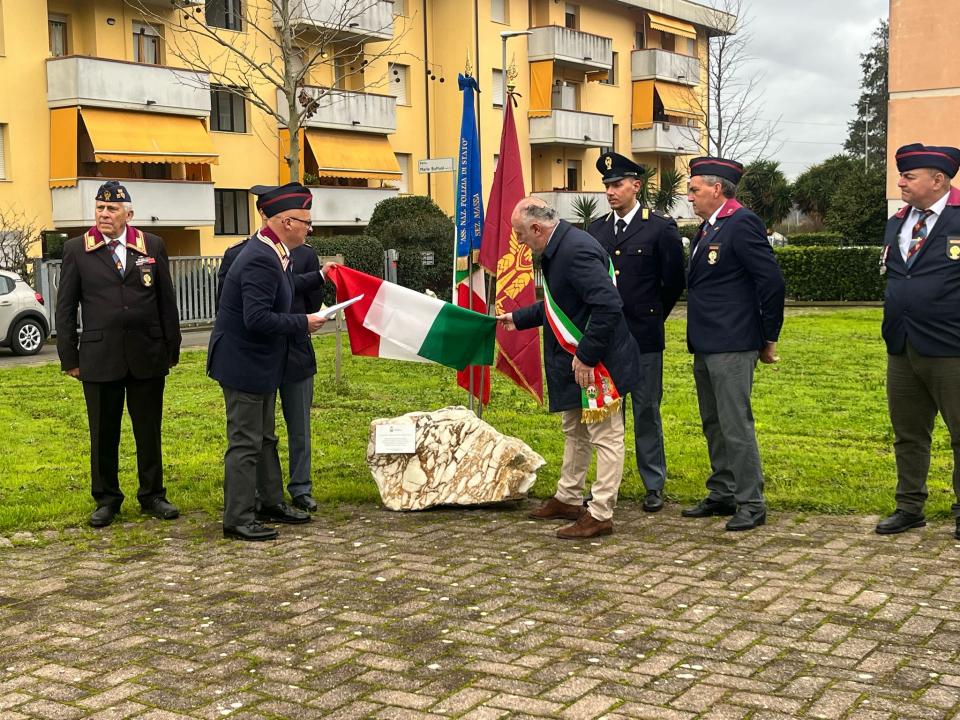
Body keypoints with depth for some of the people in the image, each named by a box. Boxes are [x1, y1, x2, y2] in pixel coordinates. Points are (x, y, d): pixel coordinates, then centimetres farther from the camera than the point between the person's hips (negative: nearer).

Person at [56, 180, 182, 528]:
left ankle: (152, 495, 22)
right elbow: (65, 308, 4)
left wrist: (172, 349, 5)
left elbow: (167, 301, 7)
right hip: (99, 355, -1)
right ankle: (106, 499, 21)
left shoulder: (153, 246, 4)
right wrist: (69, 357, 0)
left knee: (150, 431, 9)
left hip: (147, 354, 1)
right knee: (103, 433, 8)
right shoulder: (76, 249, 2)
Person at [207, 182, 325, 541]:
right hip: (244, 364, -11)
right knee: (245, 443, -2)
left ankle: (271, 503, 33)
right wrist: (303, 323, -21)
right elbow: (257, 319, -31)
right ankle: (238, 519, 6)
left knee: (265, 439, 20)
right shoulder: (261, 260, -25)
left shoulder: (272, 253, 8)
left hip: (260, 363, 11)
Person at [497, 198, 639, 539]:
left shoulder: (578, 250, -23)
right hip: (572, 362, 11)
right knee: (574, 432, 22)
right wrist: (519, 318, 29)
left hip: (596, 362, -11)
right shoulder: (558, 249, 10)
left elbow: (608, 305, -30)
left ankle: (600, 515, 4)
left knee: (605, 437, -1)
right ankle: (568, 499, 35)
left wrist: (586, 356, -26)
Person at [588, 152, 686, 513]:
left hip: (644, 337, -4)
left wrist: (651, 317, 8)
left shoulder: (660, 228, -4)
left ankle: (654, 486, 13)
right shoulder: (596, 229, 9)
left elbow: (674, 281, 1)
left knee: (647, 412, 4)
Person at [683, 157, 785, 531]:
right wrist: (698, 338, 16)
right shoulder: (706, 229, 16)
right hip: (705, 345, 10)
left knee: (736, 425, -6)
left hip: (732, 346, -10)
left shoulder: (742, 224, -13)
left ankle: (751, 504, 2)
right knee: (713, 425, 16)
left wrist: (769, 339, -11)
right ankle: (722, 495, 26)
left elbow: (771, 280, -17)